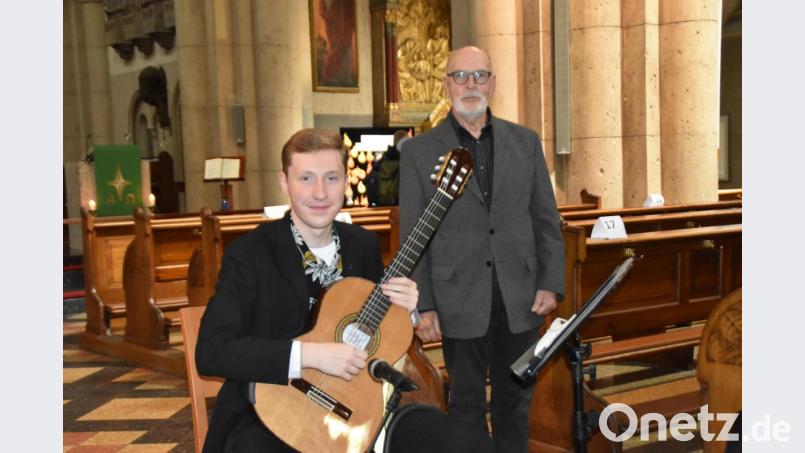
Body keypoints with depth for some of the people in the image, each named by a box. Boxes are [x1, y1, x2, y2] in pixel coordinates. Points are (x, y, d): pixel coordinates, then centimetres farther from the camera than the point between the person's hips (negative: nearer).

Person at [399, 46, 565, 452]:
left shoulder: (525, 142, 7)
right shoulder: (419, 151, -1)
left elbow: (546, 220, 8)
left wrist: (551, 283, -1)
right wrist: (422, 306, -6)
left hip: (520, 299, 2)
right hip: (460, 304, -2)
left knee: (515, 402, 14)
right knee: (466, 404, 11)